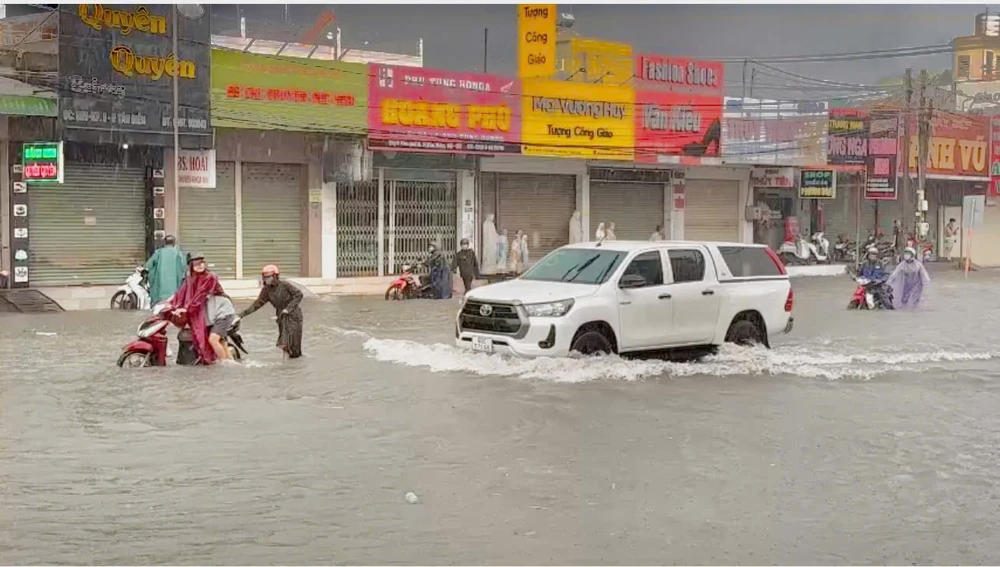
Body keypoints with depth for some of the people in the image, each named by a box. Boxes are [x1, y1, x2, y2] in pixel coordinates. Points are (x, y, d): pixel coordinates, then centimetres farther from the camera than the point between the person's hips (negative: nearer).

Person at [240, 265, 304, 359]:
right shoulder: (266, 290, 1)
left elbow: (299, 295, -14)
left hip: (293, 315, -5)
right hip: (282, 316, 5)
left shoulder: (285, 285, -14)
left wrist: (288, 308, -21)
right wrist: (242, 314, -2)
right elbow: (257, 304, 5)